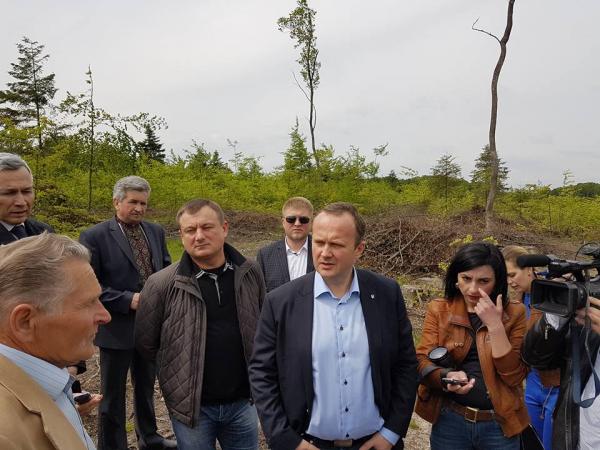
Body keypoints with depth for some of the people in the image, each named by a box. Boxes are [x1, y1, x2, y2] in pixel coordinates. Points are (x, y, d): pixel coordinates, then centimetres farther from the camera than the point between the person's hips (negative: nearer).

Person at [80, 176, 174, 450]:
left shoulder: (156, 232, 3)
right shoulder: (94, 237, -12)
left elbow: (167, 270, 12)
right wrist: (128, 300, -22)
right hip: (117, 328, -5)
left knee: (146, 387, 22)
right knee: (113, 394, 11)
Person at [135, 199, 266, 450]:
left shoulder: (250, 274, -5)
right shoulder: (162, 284, -14)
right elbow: (145, 343, -3)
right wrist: (182, 371, 5)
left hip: (243, 401, 3)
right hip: (192, 405, -2)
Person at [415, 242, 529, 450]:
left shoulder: (513, 313, -5)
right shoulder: (439, 310, -4)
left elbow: (514, 376, -12)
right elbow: (422, 362, -6)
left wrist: (495, 325, -20)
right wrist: (447, 377, -25)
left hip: (499, 425, 0)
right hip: (449, 421, 0)